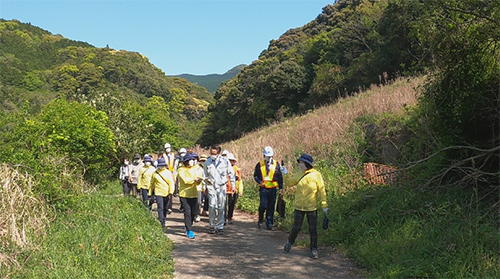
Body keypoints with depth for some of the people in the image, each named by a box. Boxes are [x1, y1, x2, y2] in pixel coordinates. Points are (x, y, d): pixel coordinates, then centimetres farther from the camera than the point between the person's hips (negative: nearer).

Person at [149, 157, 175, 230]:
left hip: (166, 193, 2)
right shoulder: (155, 173, 4)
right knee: (160, 208, -11)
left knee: (165, 208, 12)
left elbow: (171, 183, 1)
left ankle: (163, 221, 27)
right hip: (159, 193, -2)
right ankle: (162, 224, -14)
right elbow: (152, 184, 13)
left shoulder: (168, 173, 4)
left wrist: (171, 191, -11)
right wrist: (150, 193, 14)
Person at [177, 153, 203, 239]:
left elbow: (197, 183, 4)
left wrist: (199, 180, -18)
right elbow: (185, 180, -17)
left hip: (194, 194, 5)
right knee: (187, 212, -9)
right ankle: (189, 231, -5)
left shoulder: (194, 169, 11)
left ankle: (188, 227, 28)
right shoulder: (181, 170, -4)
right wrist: (195, 179, -21)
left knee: (194, 212, 7)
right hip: (184, 194, -5)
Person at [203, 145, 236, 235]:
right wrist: (204, 186, 12)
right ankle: (211, 225, 8)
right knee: (212, 206, -6)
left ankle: (220, 227, 9)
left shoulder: (225, 161, -2)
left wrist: (233, 185, 4)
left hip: (222, 186, -1)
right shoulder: (207, 162, 3)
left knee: (221, 207, 0)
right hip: (211, 186, 1)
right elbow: (205, 175, 14)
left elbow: (231, 173, 6)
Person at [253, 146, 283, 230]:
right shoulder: (260, 164, 4)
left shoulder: (276, 164, 6)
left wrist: (281, 187, 5)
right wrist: (259, 182, -10)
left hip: (272, 188, 2)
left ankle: (269, 224, 13)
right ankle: (260, 220, 13)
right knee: (263, 205, -11)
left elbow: (280, 177, 9)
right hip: (263, 188, -1)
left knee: (271, 207, 4)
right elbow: (255, 175, 9)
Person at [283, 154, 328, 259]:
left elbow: (321, 190, -5)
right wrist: (285, 175, -8)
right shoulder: (299, 175, 4)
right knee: (296, 228, 6)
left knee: (313, 229, 3)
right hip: (299, 207, 2)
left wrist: (324, 205, -6)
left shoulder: (316, 175, -7)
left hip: (312, 207, -2)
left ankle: (314, 250, 15)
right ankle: (290, 242, 32)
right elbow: (289, 183, 8)